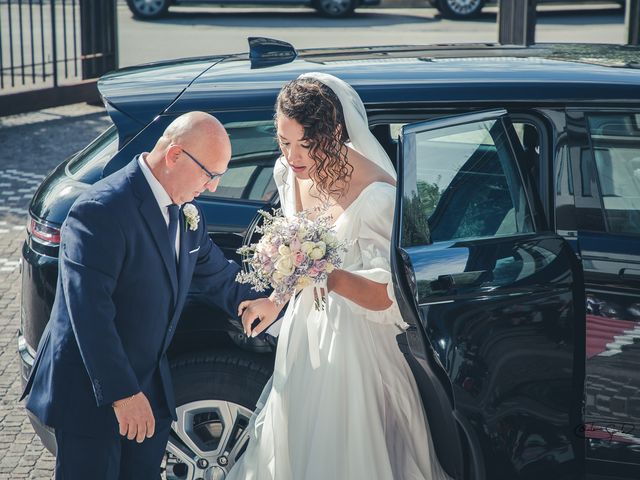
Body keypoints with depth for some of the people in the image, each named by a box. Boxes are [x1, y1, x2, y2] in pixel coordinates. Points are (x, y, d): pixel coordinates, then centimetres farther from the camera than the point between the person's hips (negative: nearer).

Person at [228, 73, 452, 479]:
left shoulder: (376, 195, -25)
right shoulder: (290, 174, -4)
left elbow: (387, 295, -24)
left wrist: (328, 276, -37)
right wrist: (275, 299, 14)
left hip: (353, 340, -7)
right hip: (304, 328, 7)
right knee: (295, 445, 20)